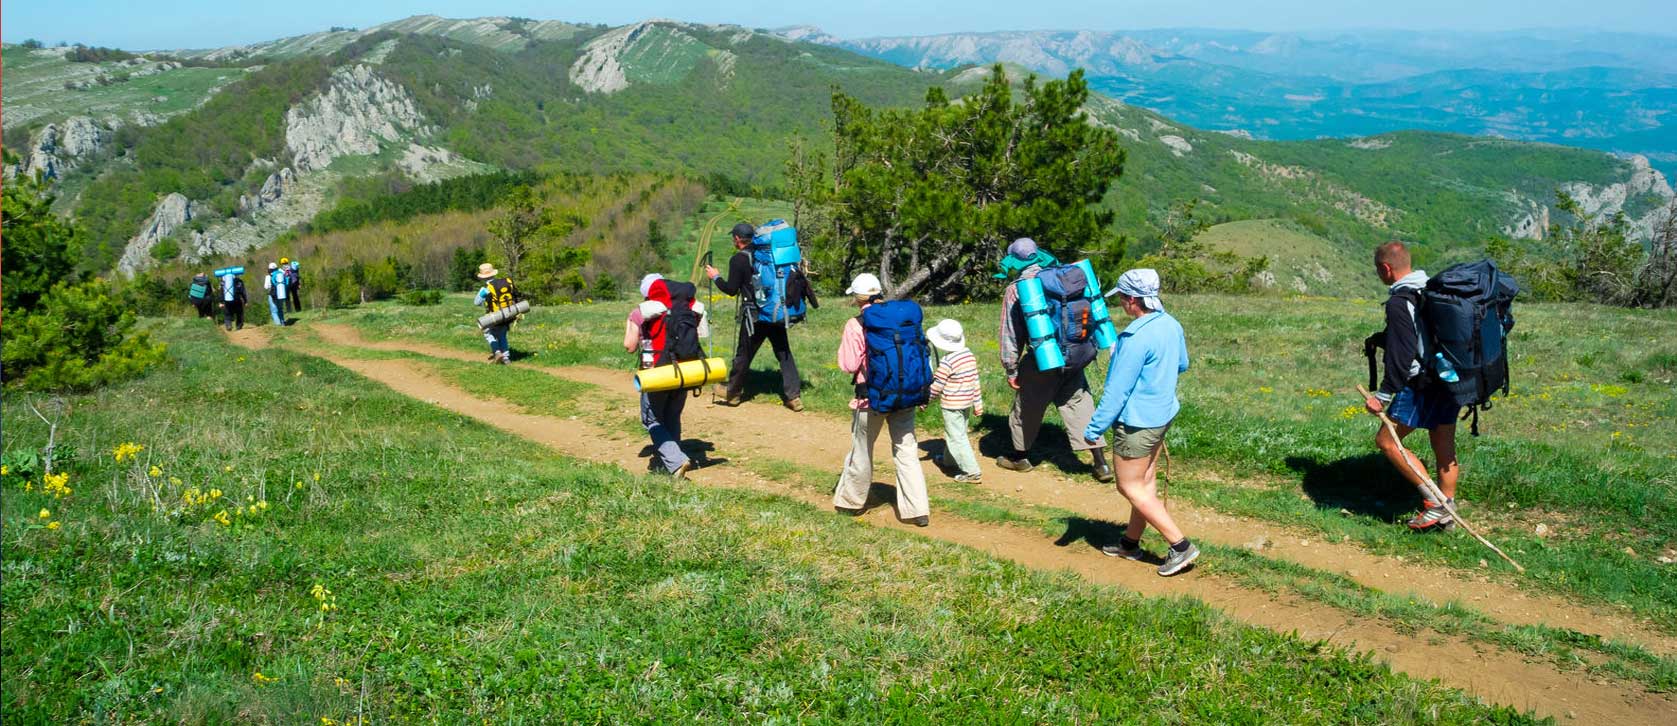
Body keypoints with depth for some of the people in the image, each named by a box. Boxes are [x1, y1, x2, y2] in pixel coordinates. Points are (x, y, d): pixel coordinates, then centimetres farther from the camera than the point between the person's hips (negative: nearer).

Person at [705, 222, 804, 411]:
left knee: (743, 354, 10)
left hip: (754, 315, -5)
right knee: (784, 353, 5)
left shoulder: (738, 260, -8)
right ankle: (794, 396, 1)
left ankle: (732, 392, 25)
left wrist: (716, 277, 8)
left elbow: (731, 289, -8)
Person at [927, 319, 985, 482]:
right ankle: (949, 459, 44)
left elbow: (936, 386, -15)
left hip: (952, 405, -8)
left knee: (956, 438, -3)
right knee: (956, 433, 25)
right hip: (967, 402, 8)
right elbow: (975, 380, 6)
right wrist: (978, 403, 14)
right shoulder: (969, 354, 1)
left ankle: (972, 471, -6)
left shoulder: (947, 362, -21)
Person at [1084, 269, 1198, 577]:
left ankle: (1181, 546, 3)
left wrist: (1094, 429, -16)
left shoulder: (1136, 338, -26)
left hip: (1137, 421, -9)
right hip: (1162, 415, 9)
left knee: (1131, 487, 3)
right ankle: (1131, 543, 31)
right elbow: (1181, 365, 18)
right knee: (1145, 482, 18)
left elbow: (1117, 390, -23)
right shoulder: (1172, 325, 1)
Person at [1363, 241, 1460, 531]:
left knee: (1386, 441, -1)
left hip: (1423, 385, -9)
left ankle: (1435, 504, -3)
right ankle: (1447, 513, 23)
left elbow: (1401, 356, -21)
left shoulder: (1399, 302, -16)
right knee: (1444, 449, 15)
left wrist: (1383, 395, -17)